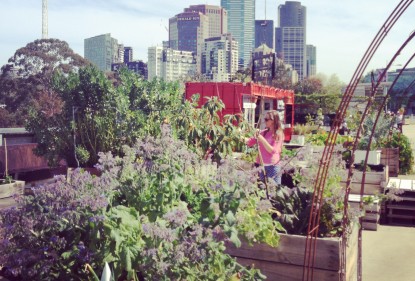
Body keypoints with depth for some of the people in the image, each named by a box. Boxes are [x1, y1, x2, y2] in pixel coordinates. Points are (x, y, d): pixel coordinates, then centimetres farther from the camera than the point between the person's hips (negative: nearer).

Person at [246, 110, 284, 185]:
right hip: (261, 165, 5)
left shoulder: (278, 134, -5)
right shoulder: (263, 132, 8)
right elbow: (250, 142, 9)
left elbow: (272, 151, -13)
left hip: (273, 167, -5)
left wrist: (262, 139, -19)